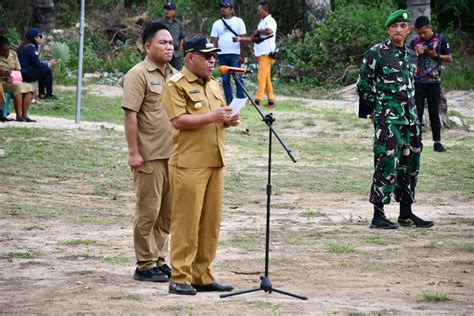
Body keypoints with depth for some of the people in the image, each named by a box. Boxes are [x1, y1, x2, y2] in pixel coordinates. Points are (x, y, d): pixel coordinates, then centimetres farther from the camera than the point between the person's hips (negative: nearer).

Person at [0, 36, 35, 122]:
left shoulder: (13, 54, 11)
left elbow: (18, 70, 12)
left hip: (13, 81, 6)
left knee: (28, 87, -20)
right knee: (18, 87, -33)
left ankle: (24, 115, -26)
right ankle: (19, 116, -35)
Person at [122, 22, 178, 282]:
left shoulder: (175, 75, 14)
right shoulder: (139, 75, -9)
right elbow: (130, 115, -13)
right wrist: (133, 152, -18)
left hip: (173, 154, 7)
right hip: (150, 156, -7)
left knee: (167, 212, 11)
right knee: (148, 212, -1)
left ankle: (159, 261, 20)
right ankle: (145, 266, 5)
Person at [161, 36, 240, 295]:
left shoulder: (214, 86, 19)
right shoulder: (176, 85, -6)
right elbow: (178, 120, -17)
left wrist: (229, 120, 4)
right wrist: (211, 117, -20)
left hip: (215, 162, 8)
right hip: (189, 164, -8)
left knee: (210, 221, 7)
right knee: (186, 220, -6)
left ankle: (202, 276, 14)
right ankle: (180, 277, -3)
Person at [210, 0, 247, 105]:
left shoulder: (238, 21, 4)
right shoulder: (217, 24, 13)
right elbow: (214, 41, 10)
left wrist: (242, 55, -8)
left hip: (235, 54, -4)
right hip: (222, 55, 4)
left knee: (238, 78, -8)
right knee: (225, 79, 4)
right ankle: (229, 102, 8)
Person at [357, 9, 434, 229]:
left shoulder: (411, 55, 13)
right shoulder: (376, 54, -7)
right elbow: (363, 87, -4)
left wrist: (411, 110, 14)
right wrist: (381, 108, 2)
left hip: (410, 118, 7)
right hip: (387, 119, -7)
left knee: (410, 165, 10)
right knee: (386, 164, -11)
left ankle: (406, 213, 19)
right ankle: (378, 215, -9)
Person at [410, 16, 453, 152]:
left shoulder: (440, 39, 1)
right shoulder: (414, 42, 5)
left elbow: (449, 59, 0)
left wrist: (435, 55, -14)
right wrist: (417, 54, -9)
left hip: (434, 83, -1)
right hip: (418, 83, 1)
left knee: (434, 112, 4)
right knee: (417, 112, 0)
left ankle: (437, 142, 9)